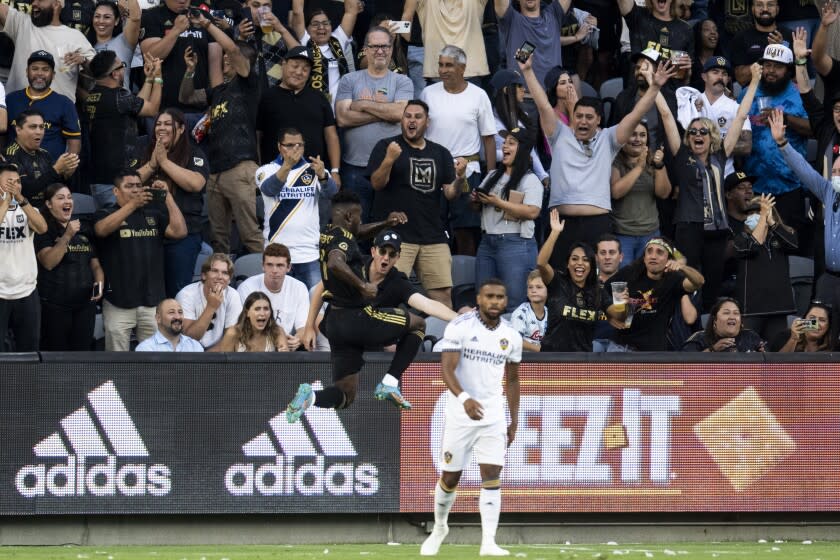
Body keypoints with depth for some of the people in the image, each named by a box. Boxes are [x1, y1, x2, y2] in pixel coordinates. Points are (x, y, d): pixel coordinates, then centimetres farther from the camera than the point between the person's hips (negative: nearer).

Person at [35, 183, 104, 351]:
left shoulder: (84, 229, 14)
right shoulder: (44, 229, -2)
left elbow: (95, 264, 18)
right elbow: (48, 262, -16)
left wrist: (100, 284, -2)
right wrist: (67, 236, -22)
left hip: (85, 304, 5)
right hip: (54, 305, -5)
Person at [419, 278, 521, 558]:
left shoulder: (511, 336, 4)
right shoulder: (459, 328, -10)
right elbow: (447, 370, -19)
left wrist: (514, 422, 16)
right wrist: (464, 398, -37)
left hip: (494, 417, 2)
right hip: (460, 415, -2)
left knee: (492, 476, -10)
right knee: (449, 478, 7)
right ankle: (439, 527, 33)